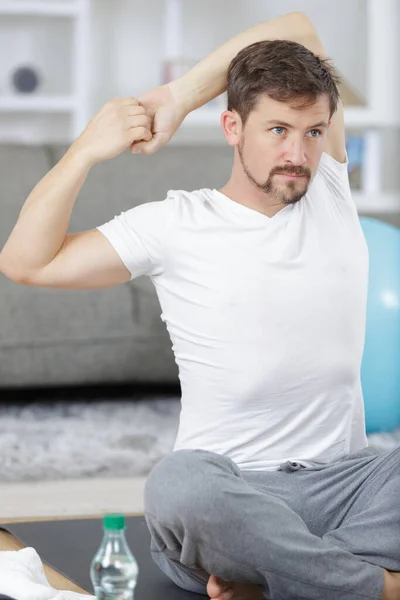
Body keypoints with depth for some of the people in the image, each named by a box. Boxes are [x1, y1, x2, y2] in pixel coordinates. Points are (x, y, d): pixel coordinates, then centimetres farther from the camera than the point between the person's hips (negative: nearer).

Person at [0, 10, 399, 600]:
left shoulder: (331, 195, 10)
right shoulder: (177, 225, 1)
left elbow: (301, 31, 10)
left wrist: (179, 97, 4)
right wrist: (87, 149, -8)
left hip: (345, 480, 3)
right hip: (231, 490, -3)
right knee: (180, 484, -40)